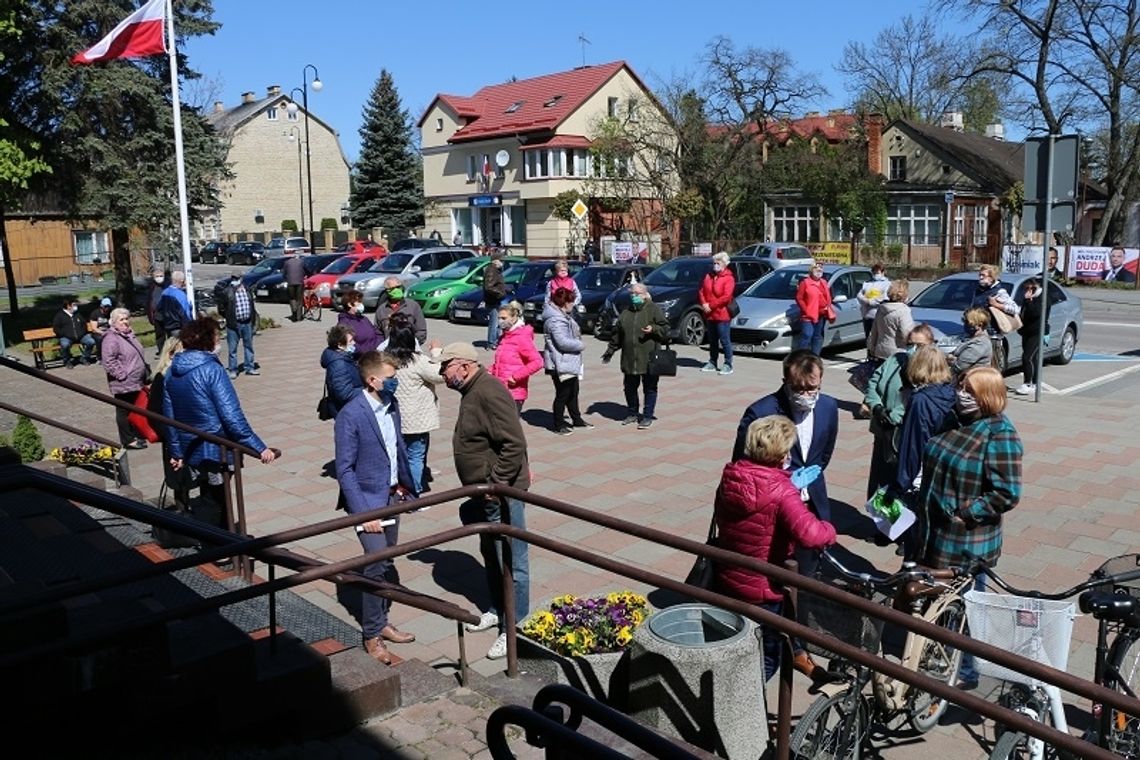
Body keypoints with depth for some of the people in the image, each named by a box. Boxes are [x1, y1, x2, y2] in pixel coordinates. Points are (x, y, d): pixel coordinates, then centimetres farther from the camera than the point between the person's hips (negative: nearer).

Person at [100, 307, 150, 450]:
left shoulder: (129, 334, 14)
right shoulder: (111, 338, -15)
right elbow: (109, 361, -22)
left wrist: (146, 373, 21)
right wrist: (123, 374, -21)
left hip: (136, 382, 9)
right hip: (123, 384, -9)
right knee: (124, 411, 0)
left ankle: (134, 435, 28)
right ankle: (128, 440, 6)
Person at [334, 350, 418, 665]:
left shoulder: (391, 405, 2)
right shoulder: (350, 415, -19)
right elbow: (345, 469, -17)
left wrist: (406, 483, 10)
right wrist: (362, 512, -19)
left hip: (392, 497, 7)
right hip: (368, 500, -7)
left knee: (386, 563, 15)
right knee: (377, 565, -9)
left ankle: (380, 621, 30)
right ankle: (372, 636, 6)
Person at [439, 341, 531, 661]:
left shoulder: (489, 393, -22)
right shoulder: (473, 391, 11)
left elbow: (514, 443, -27)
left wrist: (497, 484, -23)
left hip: (502, 492, -11)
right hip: (486, 492, 11)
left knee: (511, 560, 0)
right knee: (490, 554, 22)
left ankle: (515, 627, 9)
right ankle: (498, 611, 38)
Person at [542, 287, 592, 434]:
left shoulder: (563, 316, 13)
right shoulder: (555, 320, -22)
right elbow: (563, 342, -28)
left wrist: (578, 343, 5)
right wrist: (581, 345, -14)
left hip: (570, 363, 11)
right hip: (561, 364, -11)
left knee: (573, 391, 20)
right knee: (562, 394, -1)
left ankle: (577, 419, 34)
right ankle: (558, 425, 10)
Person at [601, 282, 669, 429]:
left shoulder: (654, 309, -1)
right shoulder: (625, 312, 13)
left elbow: (665, 329, -3)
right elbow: (617, 334, 18)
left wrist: (653, 329, -21)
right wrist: (610, 351, 18)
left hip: (649, 358, -5)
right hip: (629, 359, 5)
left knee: (649, 388, 1)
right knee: (629, 387, 12)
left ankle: (647, 416, 11)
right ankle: (633, 413, 28)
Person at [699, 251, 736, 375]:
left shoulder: (729, 278, -8)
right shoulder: (708, 276, 13)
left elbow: (726, 297, -17)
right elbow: (701, 291, 12)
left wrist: (711, 305, -17)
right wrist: (704, 304, -6)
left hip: (722, 315, -6)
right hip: (709, 315, 7)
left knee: (725, 340, -3)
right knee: (712, 340, 15)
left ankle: (728, 365, 3)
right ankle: (712, 363, 24)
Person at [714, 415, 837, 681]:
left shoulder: (730, 476, -6)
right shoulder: (780, 490, -26)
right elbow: (808, 534, -40)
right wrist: (829, 530, -15)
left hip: (726, 582, 6)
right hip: (763, 592, -6)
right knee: (765, 661, 14)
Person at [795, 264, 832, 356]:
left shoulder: (824, 283, 15)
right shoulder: (805, 282, -5)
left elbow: (828, 297, 21)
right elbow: (799, 298, -8)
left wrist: (828, 307, 5)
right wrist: (806, 310, -13)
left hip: (821, 315, 7)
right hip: (808, 316, -7)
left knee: (818, 337, 11)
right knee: (807, 336, -13)